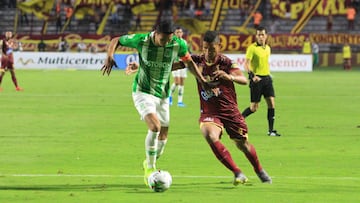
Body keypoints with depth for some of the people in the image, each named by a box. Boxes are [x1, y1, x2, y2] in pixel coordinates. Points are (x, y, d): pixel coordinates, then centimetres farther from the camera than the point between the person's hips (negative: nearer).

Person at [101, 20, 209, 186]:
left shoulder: (178, 45, -11)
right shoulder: (142, 40, -18)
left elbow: (189, 62, 7)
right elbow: (116, 40, -5)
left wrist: (202, 80, -2)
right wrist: (109, 57, -23)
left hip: (162, 95, 4)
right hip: (142, 92, -4)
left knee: (163, 137, 8)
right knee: (155, 126, -26)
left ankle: (149, 164, 37)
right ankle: (150, 168, -11)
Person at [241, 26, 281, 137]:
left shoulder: (268, 48, 12)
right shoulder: (252, 48, -9)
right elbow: (246, 64, -16)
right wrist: (252, 75, -29)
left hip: (267, 78, 6)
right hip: (256, 79, -6)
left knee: (271, 102, -3)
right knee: (254, 107, -5)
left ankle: (271, 130, 0)